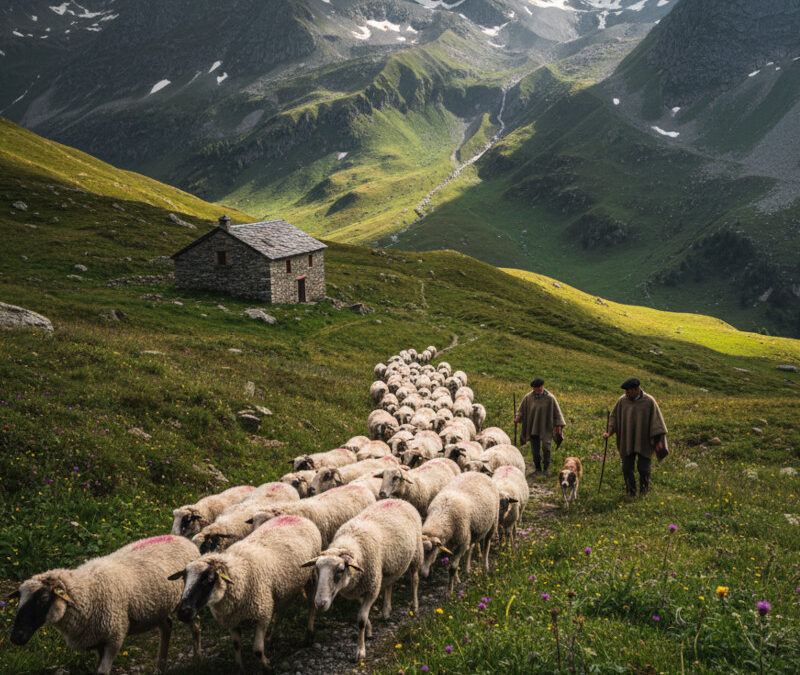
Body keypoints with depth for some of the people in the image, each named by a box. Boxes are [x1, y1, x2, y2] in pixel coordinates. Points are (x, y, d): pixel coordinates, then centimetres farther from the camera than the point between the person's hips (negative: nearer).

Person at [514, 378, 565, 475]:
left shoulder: (550, 398, -10)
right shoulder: (528, 397, -4)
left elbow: (556, 412, -3)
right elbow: (522, 409, 8)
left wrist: (559, 426, -4)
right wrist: (518, 417, -9)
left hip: (546, 428, -2)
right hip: (533, 427, 2)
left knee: (546, 447, -15)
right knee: (535, 450, 6)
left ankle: (546, 466, 3)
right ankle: (538, 468, 23)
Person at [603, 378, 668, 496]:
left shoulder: (649, 402, -10)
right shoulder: (622, 401, -4)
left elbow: (656, 420, -8)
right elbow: (614, 417, 4)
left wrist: (658, 440, -12)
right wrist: (608, 432, -10)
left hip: (644, 441, -2)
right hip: (627, 441, 2)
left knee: (643, 467, -1)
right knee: (627, 467, 1)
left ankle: (644, 490, 25)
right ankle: (631, 492, 18)